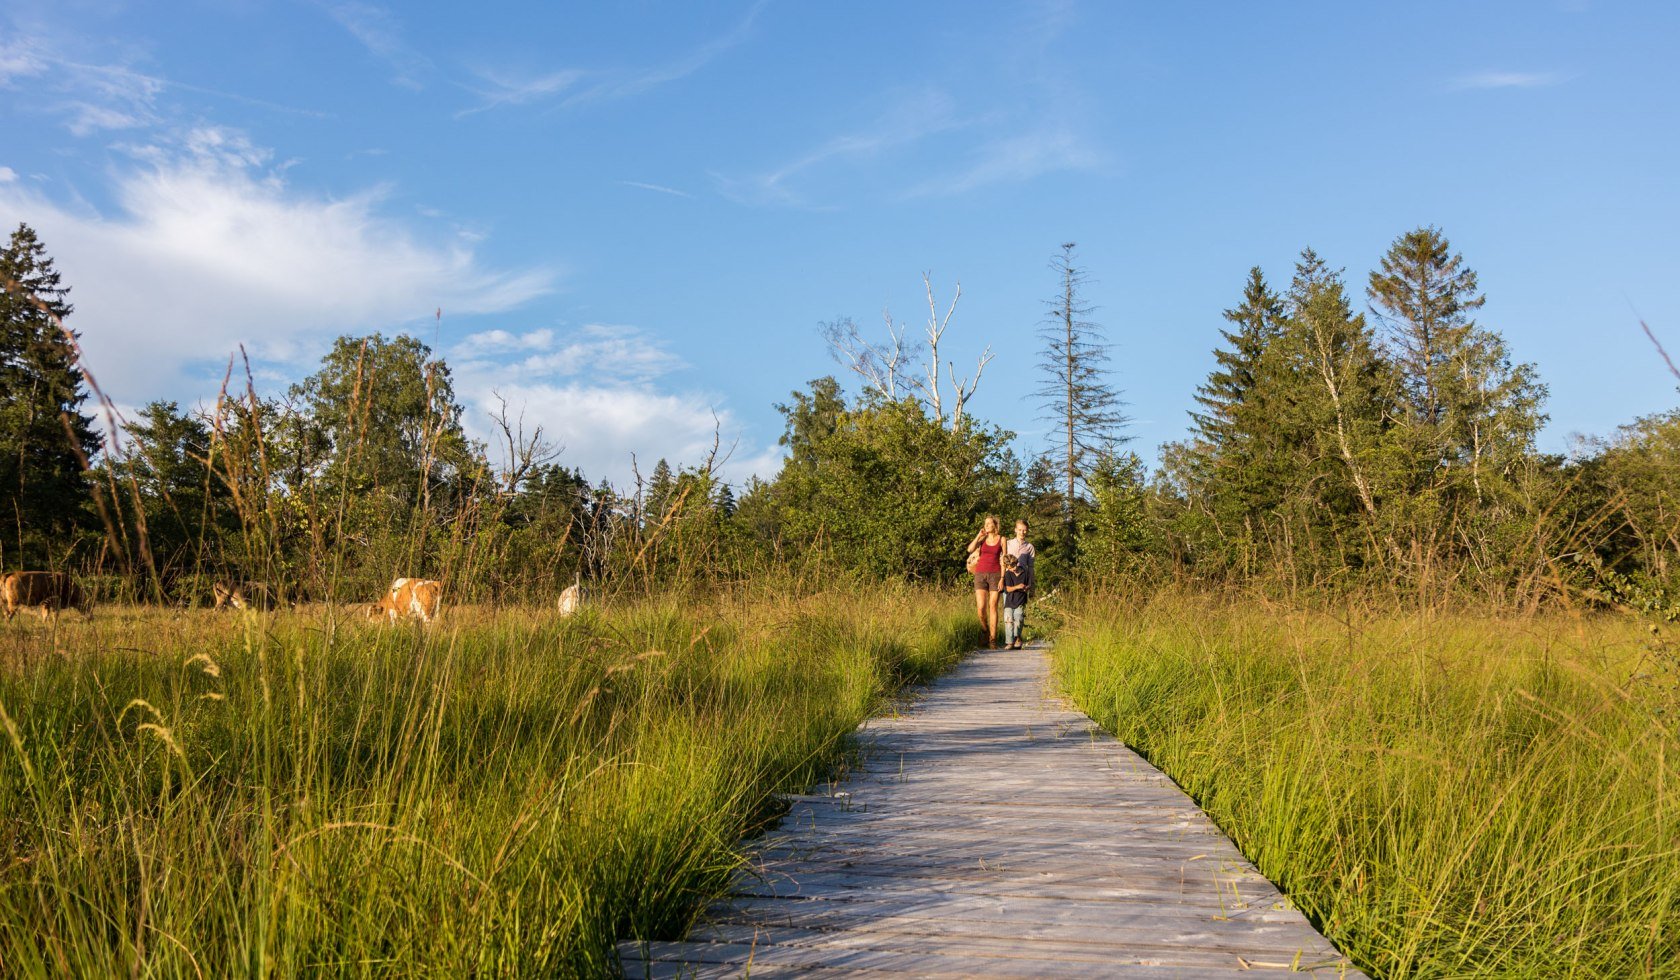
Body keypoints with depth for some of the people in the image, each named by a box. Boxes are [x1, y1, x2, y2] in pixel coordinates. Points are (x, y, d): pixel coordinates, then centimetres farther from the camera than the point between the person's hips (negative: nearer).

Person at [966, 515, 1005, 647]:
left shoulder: (1002, 539, 4)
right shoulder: (982, 538, 7)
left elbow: (1003, 560, 1)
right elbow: (970, 549, -10)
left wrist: (1002, 579, -6)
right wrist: (979, 535, -8)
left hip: (995, 575, -1)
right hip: (980, 575, 1)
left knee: (993, 607, -3)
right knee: (981, 608, -8)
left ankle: (993, 639, 2)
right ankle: (985, 632, 17)